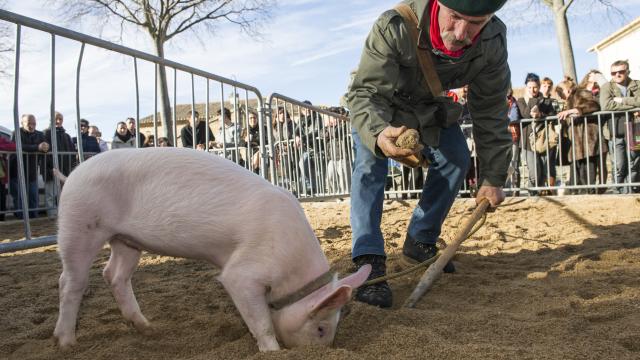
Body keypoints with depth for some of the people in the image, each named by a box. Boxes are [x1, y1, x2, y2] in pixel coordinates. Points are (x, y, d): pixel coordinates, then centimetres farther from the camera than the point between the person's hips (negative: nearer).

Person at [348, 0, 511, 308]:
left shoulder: (492, 43, -27)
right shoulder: (394, 27, -42)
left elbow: (490, 112, -16)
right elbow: (366, 93, -39)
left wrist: (493, 178, -13)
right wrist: (378, 133, -63)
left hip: (429, 106, 4)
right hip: (377, 104, -4)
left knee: (456, 159, -3)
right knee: (370, 162, -25)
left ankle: (419, 242, 11)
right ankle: (369, 261, -26)